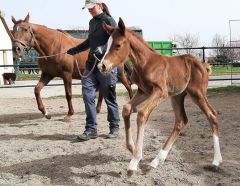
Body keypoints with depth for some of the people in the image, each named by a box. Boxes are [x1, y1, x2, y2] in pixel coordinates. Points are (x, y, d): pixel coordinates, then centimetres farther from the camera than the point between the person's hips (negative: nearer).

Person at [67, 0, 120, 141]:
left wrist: (102, 49, -32)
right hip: (91, 64, 7)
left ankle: (114, 128, 18)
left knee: (109, 97, 3)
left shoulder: (109, 21, -7)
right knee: (87, 95, -1)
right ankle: (91, 129, 5)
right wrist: (74, 50, 24)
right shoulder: (92, 22, 15)